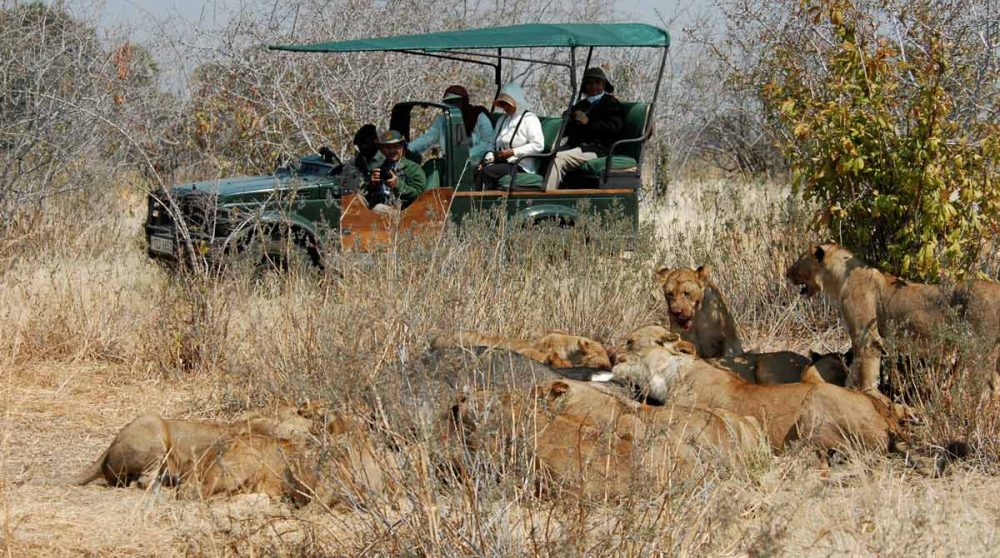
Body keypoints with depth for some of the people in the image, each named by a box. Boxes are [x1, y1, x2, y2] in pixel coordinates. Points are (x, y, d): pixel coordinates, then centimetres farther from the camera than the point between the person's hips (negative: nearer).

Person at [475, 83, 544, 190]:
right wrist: (488, 159, 2)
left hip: (521, 165, -7)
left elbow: (538, 145, -12)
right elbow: (495, 145, 24)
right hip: (502, 163, 7)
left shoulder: (529, 119, -1)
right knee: (478, 171, -24)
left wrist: (512, 152, -14)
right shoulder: (502, 120, 24)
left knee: (487, 172, -30)